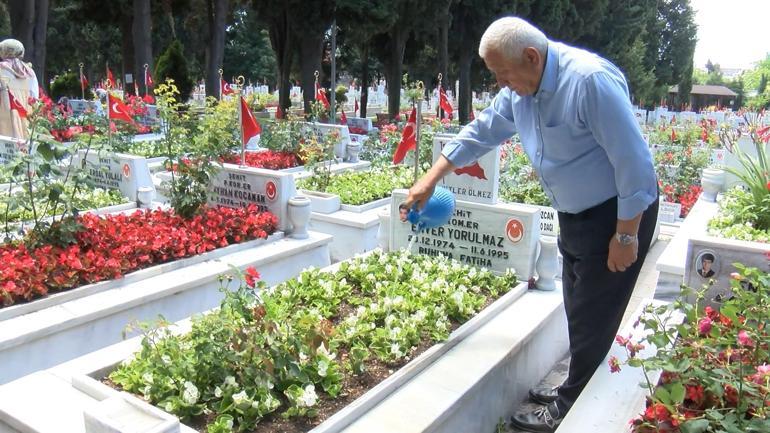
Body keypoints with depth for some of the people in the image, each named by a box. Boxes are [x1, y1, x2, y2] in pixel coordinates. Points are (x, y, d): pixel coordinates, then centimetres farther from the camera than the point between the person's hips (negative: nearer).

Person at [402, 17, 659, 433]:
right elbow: (479, 132, 9)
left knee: (592, 319, 1)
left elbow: (634, 161, -26)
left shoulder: (590, 80, -27)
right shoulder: (519, 89, 0)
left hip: (619, 212, -8)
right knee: (578, 313, 18)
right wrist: (430, 179, 5)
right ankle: (576, 391, 35)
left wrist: (626, 235, -21)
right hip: (575, 213, 9)